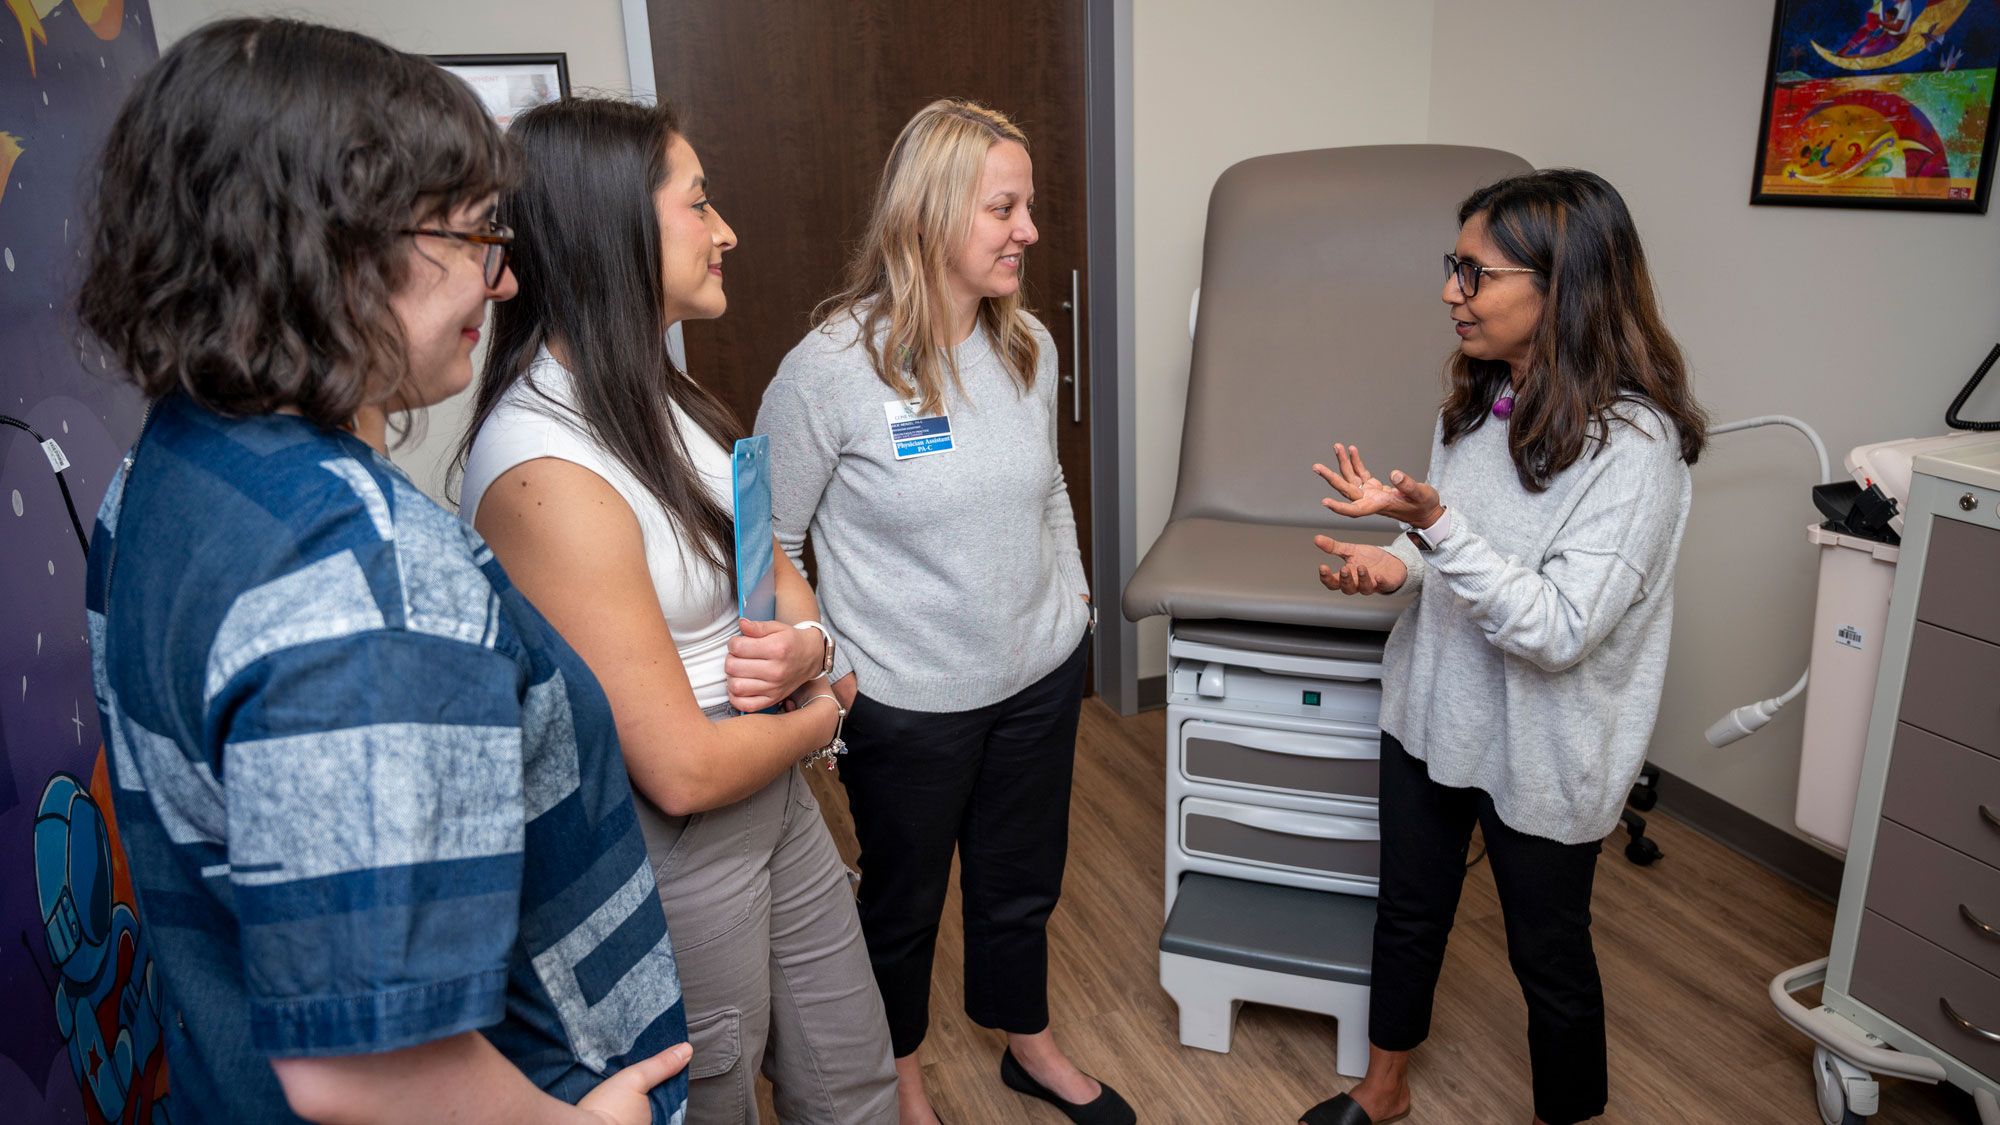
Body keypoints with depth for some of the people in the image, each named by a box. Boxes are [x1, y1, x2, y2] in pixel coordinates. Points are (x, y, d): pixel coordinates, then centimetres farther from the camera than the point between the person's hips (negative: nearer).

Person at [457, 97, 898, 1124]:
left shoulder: (659, 396, 1)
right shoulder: (547, 476, -28)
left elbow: (776, 567, 10)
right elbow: (683, 770, -26)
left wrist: (803, 643, -12)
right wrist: (822, 710, -8)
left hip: (777, 805, 8)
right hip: (675, 859, -8)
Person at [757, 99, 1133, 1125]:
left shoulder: (1028, 346, -2)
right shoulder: (831, 365, -19)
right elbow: (769, 543, -12)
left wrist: (1072, 605, 11)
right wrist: (825, 673, -13)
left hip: (1040, 678, 5)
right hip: (909, 704, -4)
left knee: (1021, 883, 23)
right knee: (904, 898, 19)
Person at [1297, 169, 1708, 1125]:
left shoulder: (1633, 444, -24)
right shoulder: (1479, 398, -1)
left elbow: (1557, 632, -27)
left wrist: (1431, 523, -36)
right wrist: (1397, 563, -10)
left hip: (1540, 752, -6)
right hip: (1430, 714, 7)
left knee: (1548, 953, 15)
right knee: (1409, 911, 22)